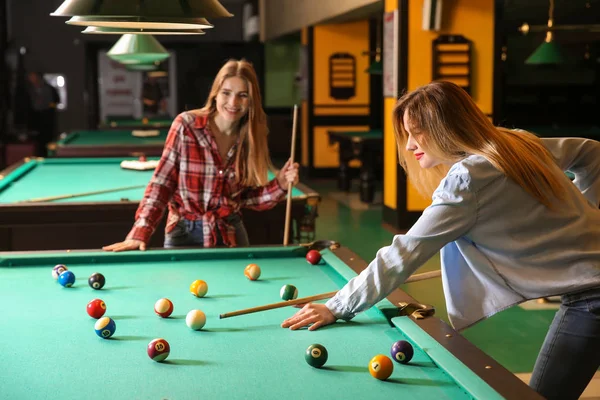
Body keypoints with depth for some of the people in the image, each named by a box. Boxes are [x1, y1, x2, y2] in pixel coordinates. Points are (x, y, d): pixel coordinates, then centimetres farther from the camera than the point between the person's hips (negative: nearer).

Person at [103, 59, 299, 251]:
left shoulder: (252, 138, -5)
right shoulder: (186, 125, -15)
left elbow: (247, 197, 3)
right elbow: (161, 183, -13)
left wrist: (280, 185, -14)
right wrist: (140, 234, -21)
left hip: (230, 234, 3)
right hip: (185, 233, -2)